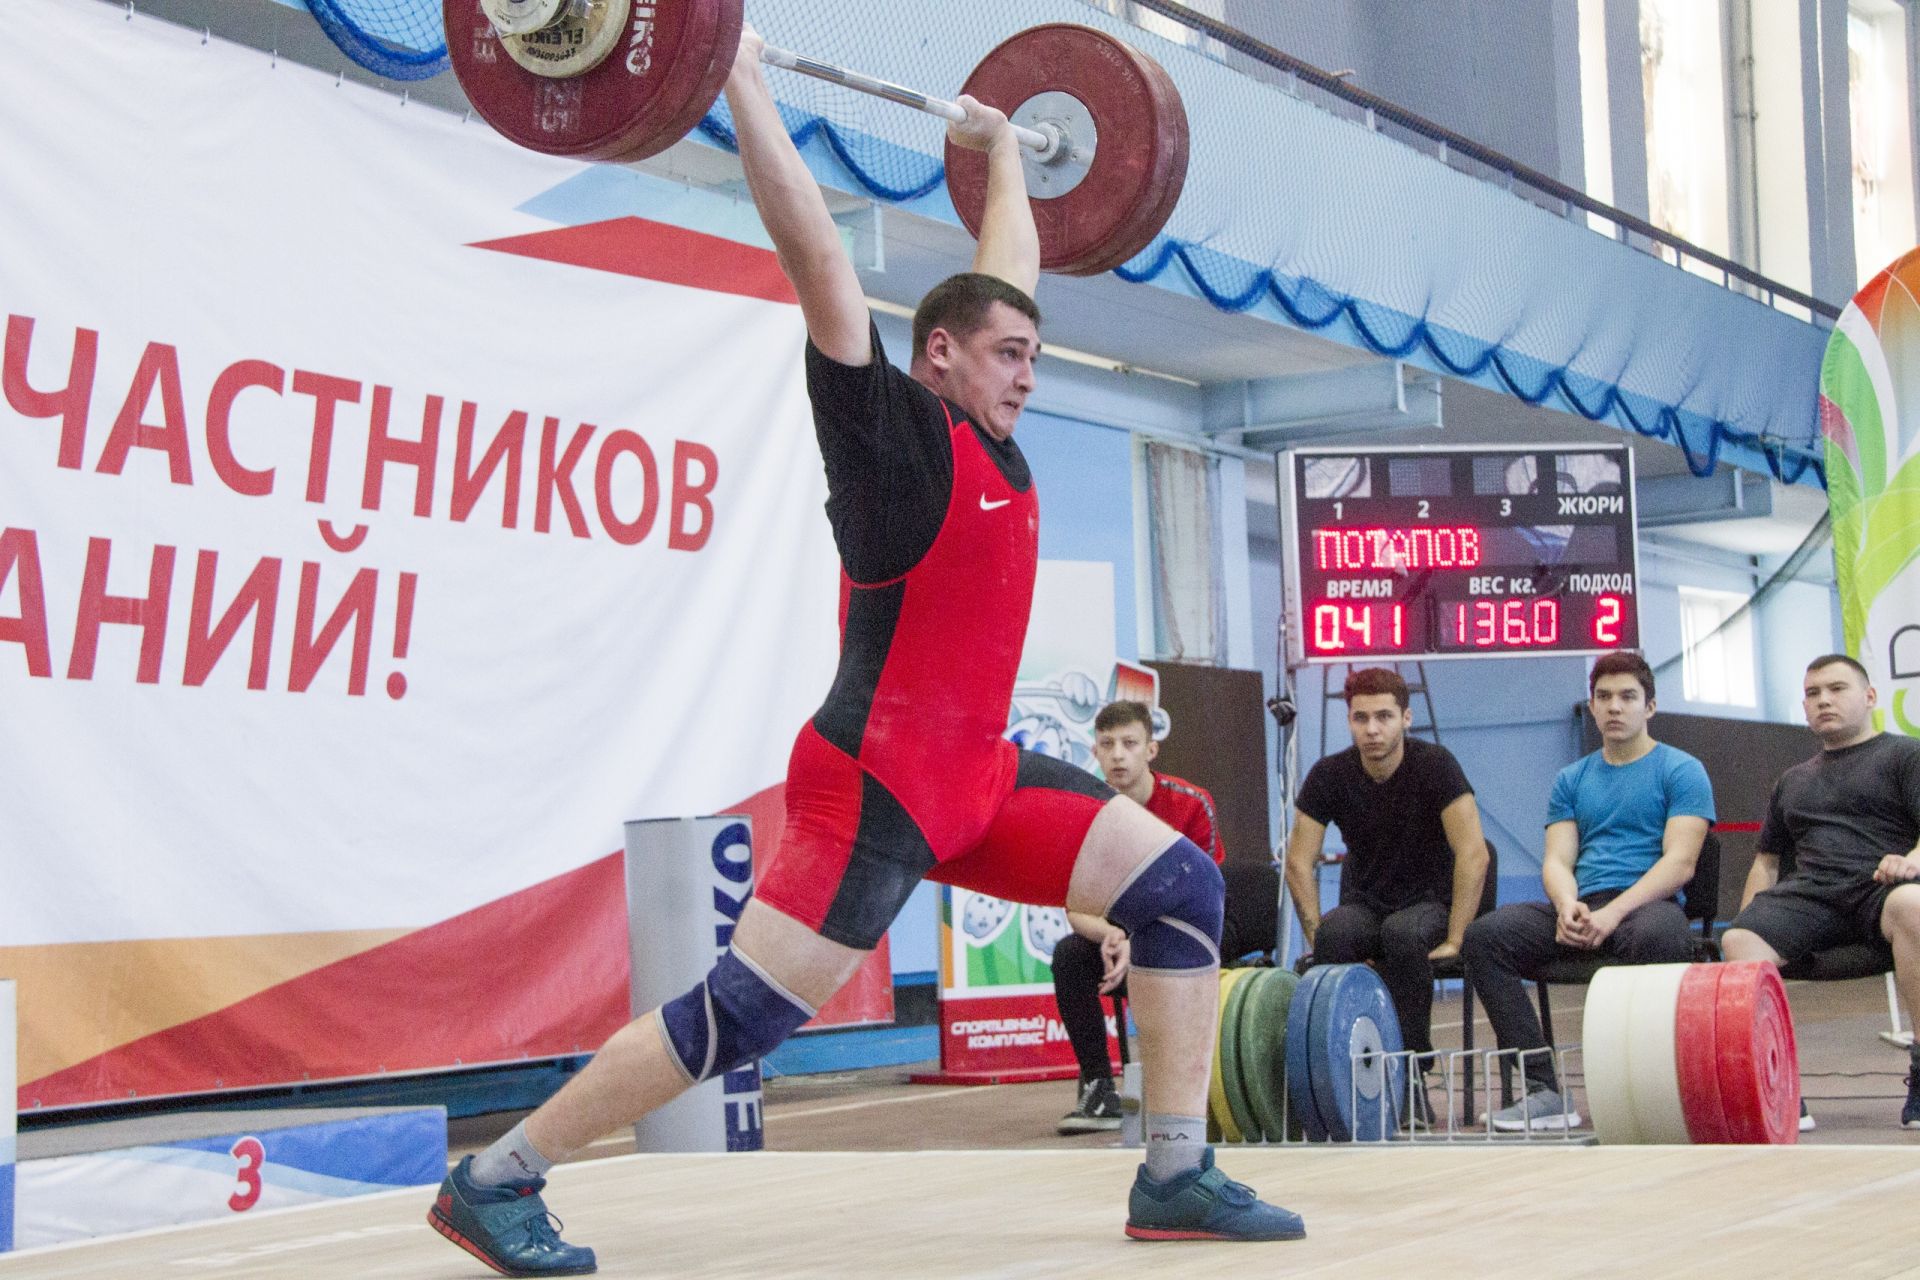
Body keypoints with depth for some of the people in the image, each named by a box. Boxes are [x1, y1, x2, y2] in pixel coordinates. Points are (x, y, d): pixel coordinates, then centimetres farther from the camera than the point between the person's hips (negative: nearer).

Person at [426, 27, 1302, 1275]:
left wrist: (1002, 149, 39)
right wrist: (742, 80, -10)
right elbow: (817, 254, -11)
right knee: (742, 1016, -11)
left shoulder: (996, 448, 13)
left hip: (985, 777, 9)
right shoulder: (889, 426, -7)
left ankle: (1177, 1176, 3)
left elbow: (1010, 270, 29)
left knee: (1184, 889, -2)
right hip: (875, 786, -8)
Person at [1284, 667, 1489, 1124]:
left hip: (1428, 904, -2)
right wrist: (1319, 938, -15)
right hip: (1364, 904, 3)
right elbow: (1299, 863, -4)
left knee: (1403, 932, -38)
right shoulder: (1329, 776, -7)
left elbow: (1473, 855, -21)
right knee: (1334, 936, -33)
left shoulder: (1435, 765, -16)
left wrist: (1454, 939, -25)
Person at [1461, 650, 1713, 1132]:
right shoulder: (1572, 779, 20)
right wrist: (1567, 906, -16)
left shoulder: (1681, 771, 5)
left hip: (1647, 903, -5)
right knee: (1485, 935, -21)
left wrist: (1613, 913, -22)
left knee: (1657, 936, -42)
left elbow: (1680, 862, -8)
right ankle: (1543, 1091, -24)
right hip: (1581, 909, 5)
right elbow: (1557, 859, 9)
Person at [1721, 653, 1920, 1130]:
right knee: (1739, 938, -29)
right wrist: (1750, 918, 13)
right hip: (1811, 894, 4)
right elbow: (1767, 859, 30)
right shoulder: (1792, 781, 30)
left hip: (1879, 887, -4)